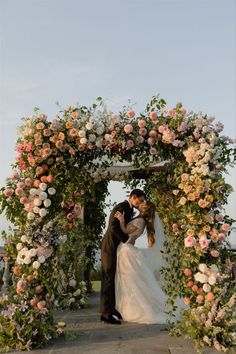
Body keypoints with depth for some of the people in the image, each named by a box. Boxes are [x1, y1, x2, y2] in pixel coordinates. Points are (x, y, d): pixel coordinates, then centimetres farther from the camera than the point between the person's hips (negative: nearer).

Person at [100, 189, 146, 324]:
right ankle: (106, 313, -3)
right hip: (110, 247, -10)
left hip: (116, 247, 10)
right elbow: (114, 227, -25)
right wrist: (127, 240, -18)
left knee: (112, 278, 13)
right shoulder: (122, 207, -15)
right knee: (109, 278, -7)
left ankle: (111, 309, 20)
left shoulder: (127, 209, 16)